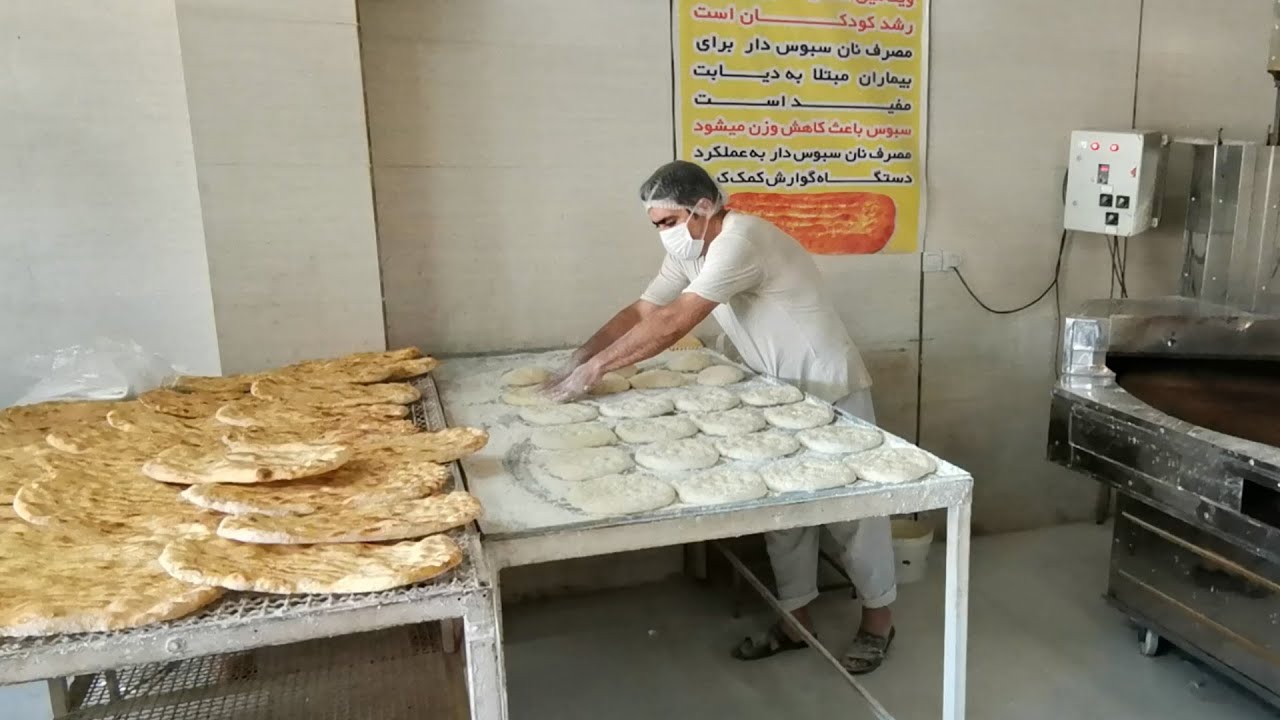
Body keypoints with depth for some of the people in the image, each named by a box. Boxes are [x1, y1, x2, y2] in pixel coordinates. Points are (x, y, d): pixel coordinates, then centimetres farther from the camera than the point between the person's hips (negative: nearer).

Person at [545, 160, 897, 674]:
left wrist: (594, 368, -29)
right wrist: (577, 359, -10)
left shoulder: (740, 240, -28)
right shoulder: (690, 252, 2)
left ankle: (878, 618, 23)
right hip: (780, 393, 8)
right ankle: (796, 618, 26)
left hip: (831, 391, -8)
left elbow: (674, 323, -33)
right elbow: (640, 312, 2)